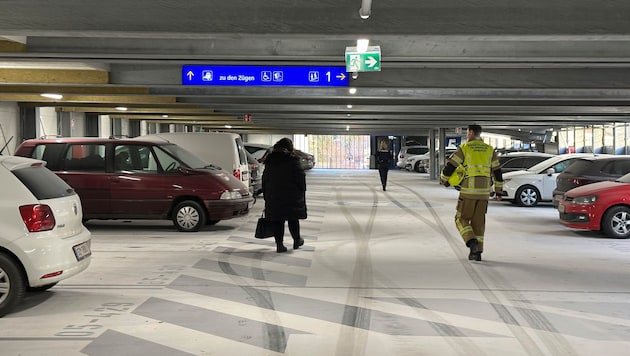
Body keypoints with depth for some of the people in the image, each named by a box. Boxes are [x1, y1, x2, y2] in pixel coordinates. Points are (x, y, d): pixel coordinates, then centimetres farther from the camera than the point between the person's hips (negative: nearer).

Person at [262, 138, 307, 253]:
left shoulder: (269, 161, 9)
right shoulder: (292, 159, -7)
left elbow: (264, 179, 13)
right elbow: (300, 177, -8)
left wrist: (266, 196, 17)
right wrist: (302, 191, 2)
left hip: (273, 196, 3)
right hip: (291, 196, -3)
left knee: (276, 220, 5)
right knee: (293, 218, 11)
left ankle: (279, 243, 2)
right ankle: (297, 240, 23)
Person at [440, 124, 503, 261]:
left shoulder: (464, 148, -2)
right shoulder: (490, 150, 11)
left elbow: (449, 166, -4)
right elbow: (497, 171, 14)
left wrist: (443, 180, 15)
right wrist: (499, 190, 22)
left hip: (468, 191, -4)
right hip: (484, 191, 4)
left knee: (462, 219, 7)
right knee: (478, 222, 11)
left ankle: (472, 242, -16)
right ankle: (477, 252, 9)